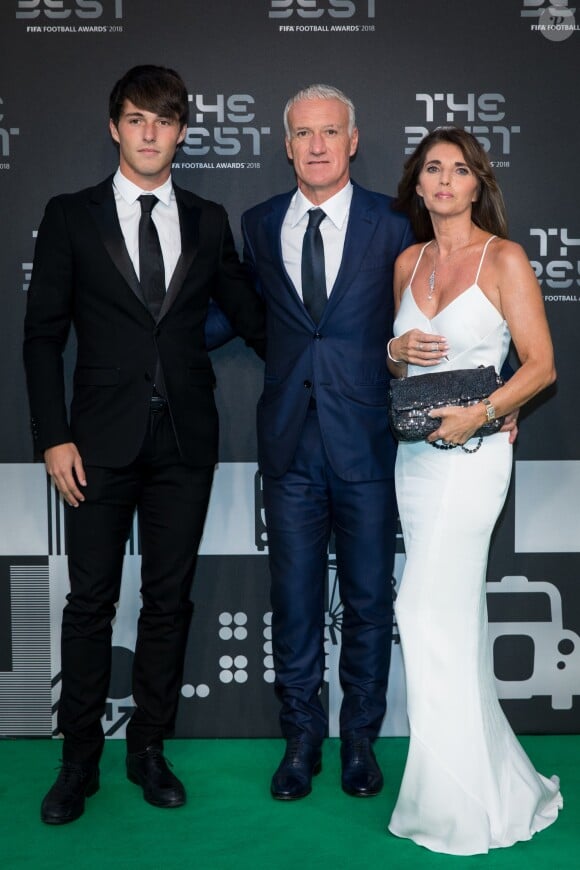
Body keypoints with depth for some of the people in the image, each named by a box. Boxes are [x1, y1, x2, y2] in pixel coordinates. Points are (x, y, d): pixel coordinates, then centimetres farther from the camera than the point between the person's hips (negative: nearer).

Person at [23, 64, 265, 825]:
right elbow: (43, 333, 1)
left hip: (185, 440, 2)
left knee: (169, 598, 9)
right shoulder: (71, 217, 3)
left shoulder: (209, 222, 8)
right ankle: (79, 761, 21)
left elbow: (249, 314, 13)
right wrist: (54, 437, -6)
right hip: (103, 440, -2)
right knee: (91, 600, 5)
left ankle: (149, 750, 25)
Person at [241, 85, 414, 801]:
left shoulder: (393, 227, 1)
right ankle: (301, 741, 27)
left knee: (368, 600, 9)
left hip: (366, 441, -1)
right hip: (290, 443, 2)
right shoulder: (259, 226, 8)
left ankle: (360, 741, 28)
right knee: (293, 601, 9)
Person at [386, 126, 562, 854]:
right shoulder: (408, 262, 12)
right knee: (455, 612, 11)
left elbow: (541, 365, -7)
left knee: (430, 611, -11)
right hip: (414, 448, 6)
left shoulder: (504, 259, -4)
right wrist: (397, 349, -1)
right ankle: (490, 774, 25)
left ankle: (455, 800, 4)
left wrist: (480, 413, -20)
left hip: (472, 449, -6)